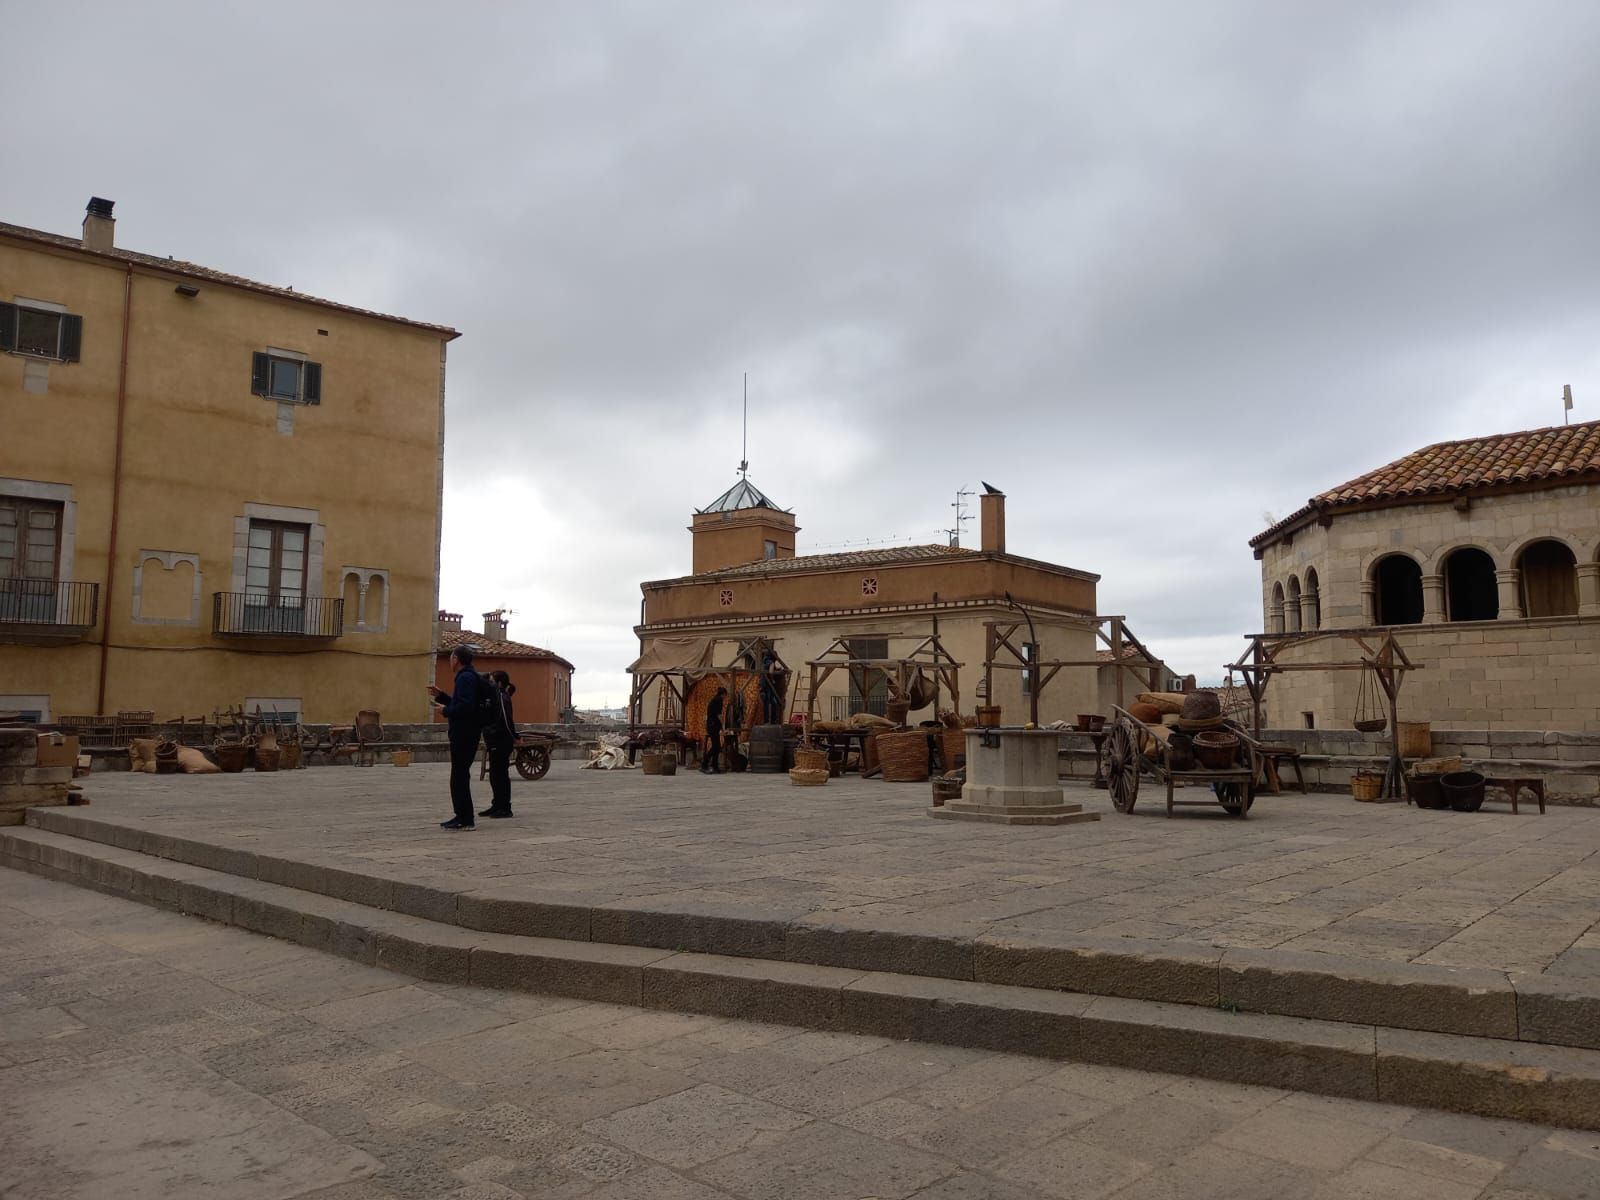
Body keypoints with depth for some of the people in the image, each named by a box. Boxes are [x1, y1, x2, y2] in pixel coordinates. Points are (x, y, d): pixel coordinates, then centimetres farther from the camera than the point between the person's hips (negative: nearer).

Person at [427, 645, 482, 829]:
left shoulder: (465, 678, -16)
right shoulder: (469, 676, 17)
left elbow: (465, 706, -27)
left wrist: (446, 710, -12)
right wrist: (440, 696, 19)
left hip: (463, 734, -11)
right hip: (467, 733, 11)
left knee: (459, 776, -5)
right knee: (461, 775, 17)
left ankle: (464, 819, -2)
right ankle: (465, 817, 23)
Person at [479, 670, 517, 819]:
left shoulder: (502, 697, -14)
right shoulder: (496, 696, 16)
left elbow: (506, 719, -20)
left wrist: (514, 738, -19)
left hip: (501, 743, -10)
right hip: (495, 742, 10)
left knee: (501, 775, -5)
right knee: (495, 775, 14)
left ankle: (505, 808, -1)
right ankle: (497, 806, 21)